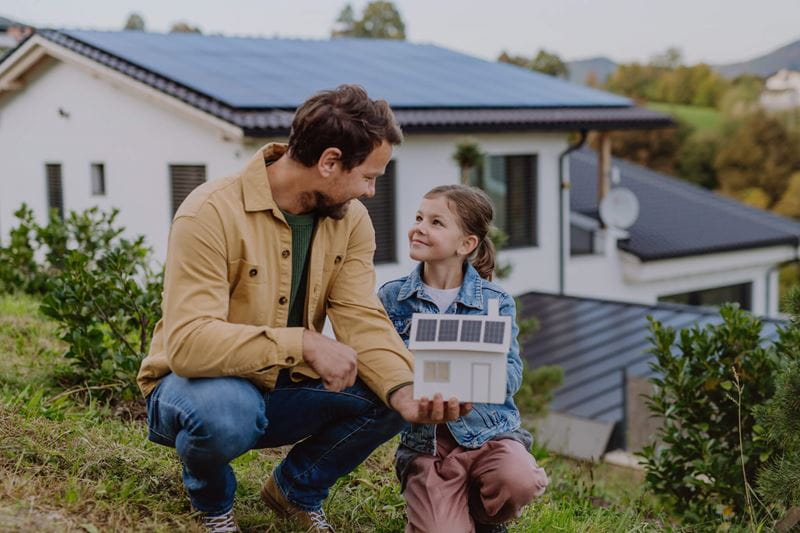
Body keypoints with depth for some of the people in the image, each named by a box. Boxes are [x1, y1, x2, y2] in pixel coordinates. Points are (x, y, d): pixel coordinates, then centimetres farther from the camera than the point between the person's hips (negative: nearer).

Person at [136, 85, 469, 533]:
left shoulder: (351, 220, -5)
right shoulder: (211, 213, -24)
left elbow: (363, 322, -14)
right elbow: (187, 343, -33)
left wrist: (405, 390, -33)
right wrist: (304, 343, -40)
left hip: (283, 391, 5)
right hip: (202, 382, -5)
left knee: (387, 396, -18)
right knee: (226, 410, -39)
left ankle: (297, 489, 11)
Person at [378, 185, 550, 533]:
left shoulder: (495, 301, 2)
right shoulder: (392, 298, 4)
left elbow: (512, 376, -5)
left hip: (488, 428, 0)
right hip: (424, 438, 0)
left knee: (519, 481, -31)